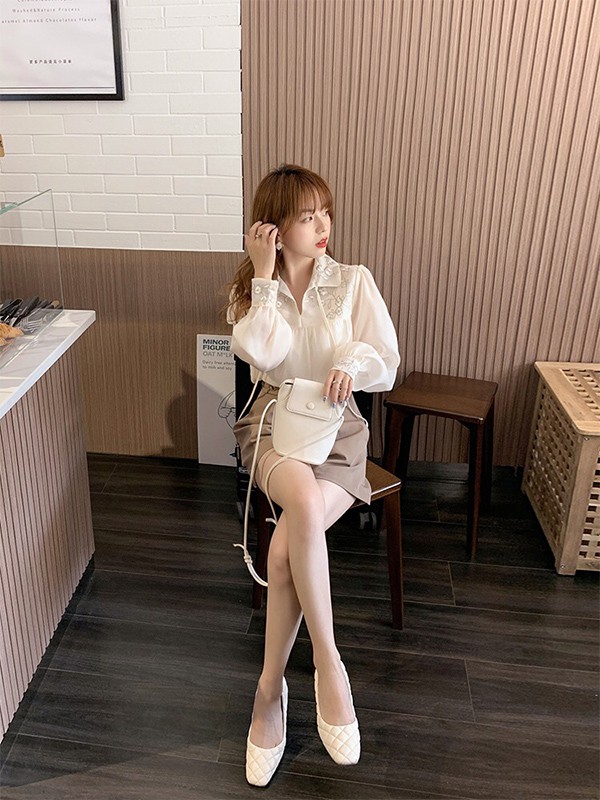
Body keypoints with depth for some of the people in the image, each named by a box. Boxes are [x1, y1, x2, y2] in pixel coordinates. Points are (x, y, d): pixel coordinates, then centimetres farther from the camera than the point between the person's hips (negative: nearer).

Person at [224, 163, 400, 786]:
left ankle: (270, 688, -8)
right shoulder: (250, 288, 6)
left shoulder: (354, 281, 3)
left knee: (285, 547, -27)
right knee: (303, 497, -36)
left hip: (338, 425, 0)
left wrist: (355, 361, -22)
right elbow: (263, 354, -14)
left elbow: (388, 366, -1)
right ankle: (328, 661, -22)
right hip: (273, 421, 0)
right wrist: (266, 275, -12)